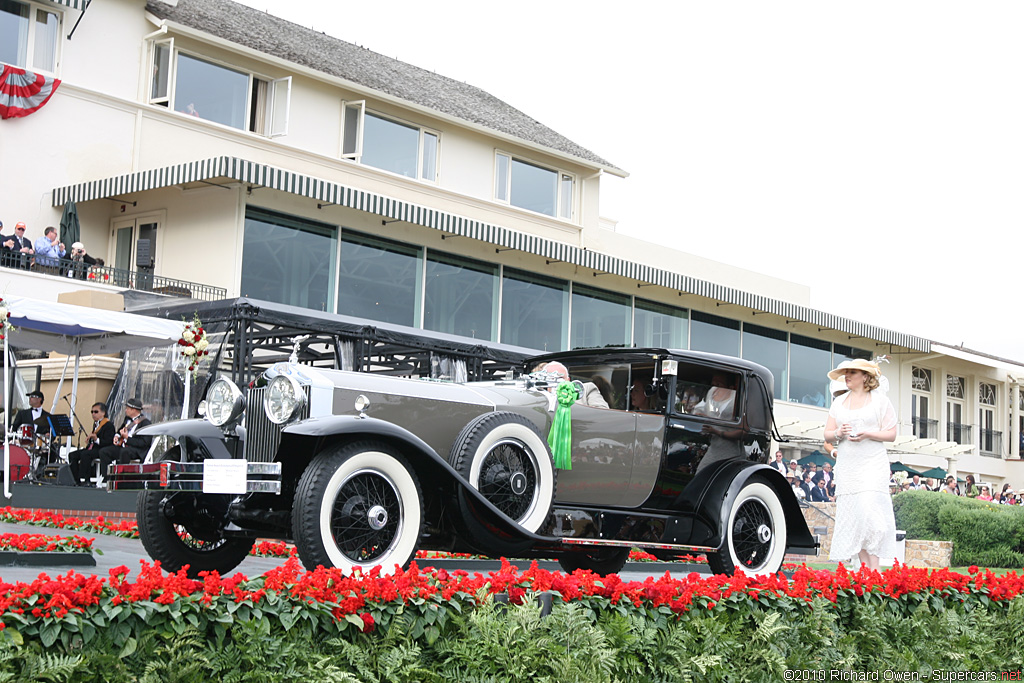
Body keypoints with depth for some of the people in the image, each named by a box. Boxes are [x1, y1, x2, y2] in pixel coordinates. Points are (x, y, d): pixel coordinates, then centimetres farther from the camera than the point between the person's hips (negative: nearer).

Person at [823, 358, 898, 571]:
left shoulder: (880, 400, 4)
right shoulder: (839, 402, 16)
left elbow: (891, 434, 0)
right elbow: (827, 434, 15)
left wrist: (868, 434, -16)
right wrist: (837, 433, -7)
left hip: (873, 464, -5)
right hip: (846, 465, 5)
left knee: (870, 509, -17)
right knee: (851, 513, 0)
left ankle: (874, 569, -15)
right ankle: (864, 568, 5)